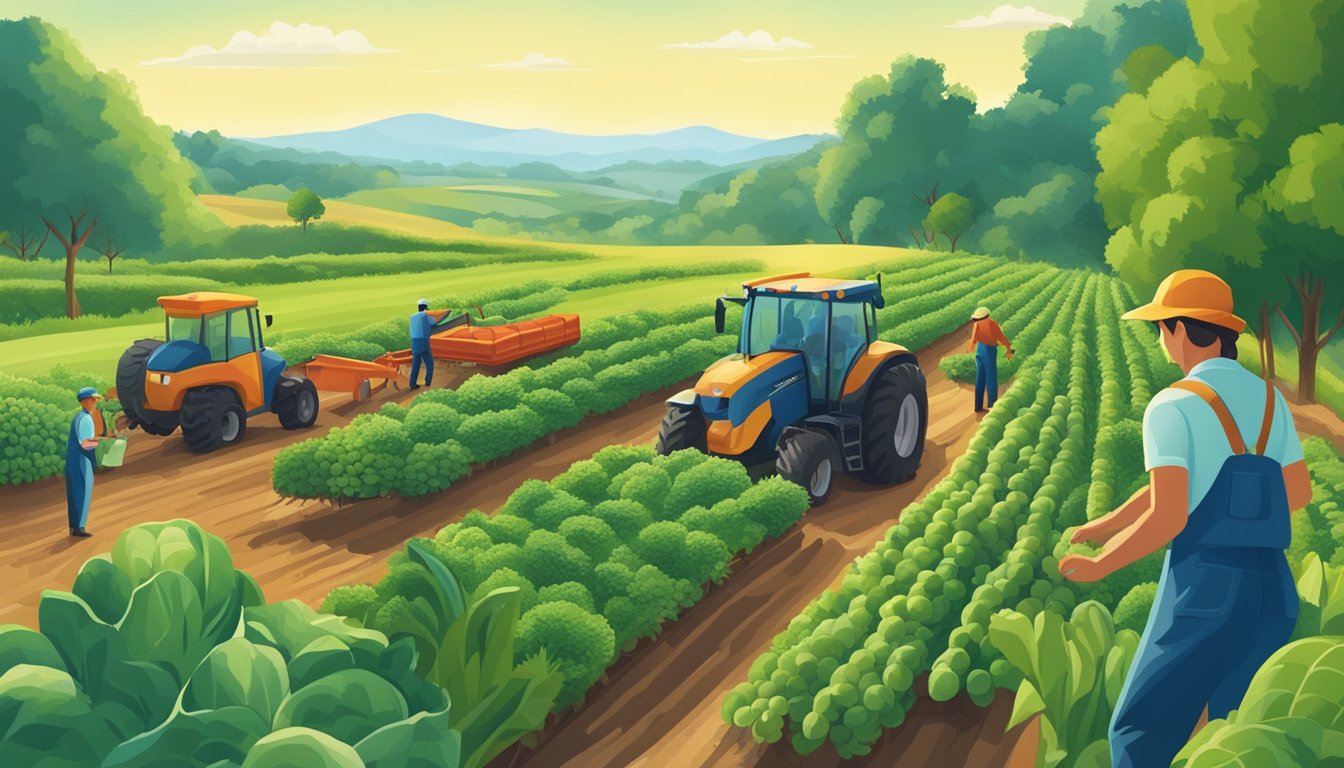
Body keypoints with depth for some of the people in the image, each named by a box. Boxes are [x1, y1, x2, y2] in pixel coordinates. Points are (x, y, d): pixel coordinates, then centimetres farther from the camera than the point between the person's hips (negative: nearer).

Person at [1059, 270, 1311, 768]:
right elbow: (1298, 493, 19)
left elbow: (1167, 518, -19)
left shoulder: (1172, 405, -12)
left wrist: (1098, 566, -6)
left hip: (1203, 585, -7)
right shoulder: (1270, 399, 9)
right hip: (1271, 590, 7)